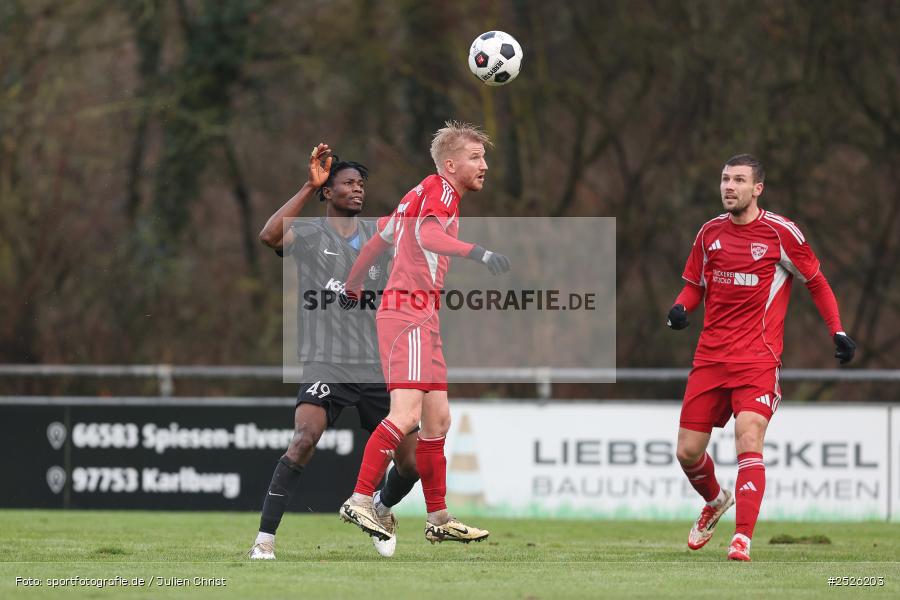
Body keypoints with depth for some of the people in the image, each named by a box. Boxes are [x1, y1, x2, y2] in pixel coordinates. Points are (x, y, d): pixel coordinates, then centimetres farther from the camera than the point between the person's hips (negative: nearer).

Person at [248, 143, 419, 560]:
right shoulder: (309, 234, -2)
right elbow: (269, 236, -24)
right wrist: (309, 186, -22)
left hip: (377, 368, 5)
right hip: (325, 365, -4)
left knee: (411, 463, 3)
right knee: (305, 438, -30)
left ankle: (383, 510, 38)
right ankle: (265, 538, -24)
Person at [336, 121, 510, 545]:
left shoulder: (421, 194, 22)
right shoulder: (440, 189, -6)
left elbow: (376, 242, 30)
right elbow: (426, 234, -28)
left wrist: (351, 288, 42)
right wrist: (477, 252, -41)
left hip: (423, 319, 11)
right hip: (408, 312, -11)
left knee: (437, 419, 10)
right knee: (407, 413, -20)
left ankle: (439, 520, 13)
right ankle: (359, 502, -21)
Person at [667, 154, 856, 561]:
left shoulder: (780, 233, -4)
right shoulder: (710, 233, 9)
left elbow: (816, 283, 6)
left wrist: (838, 331, -2)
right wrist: (680, 307, -2)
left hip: (758, 359, -5)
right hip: (710, 356, 5)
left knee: (749, 441, -22)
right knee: (688, 451, 5)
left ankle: (742, 539, -23)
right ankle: (715, 502, 37)